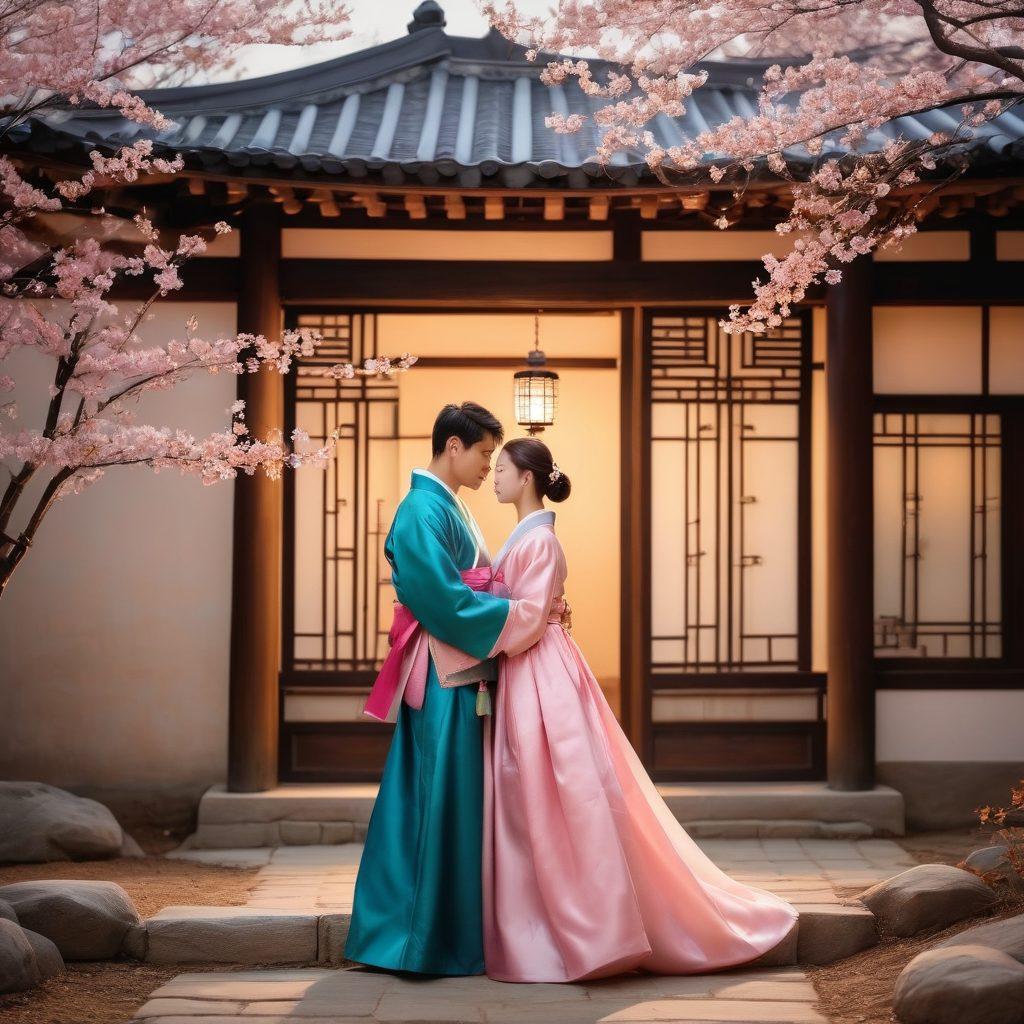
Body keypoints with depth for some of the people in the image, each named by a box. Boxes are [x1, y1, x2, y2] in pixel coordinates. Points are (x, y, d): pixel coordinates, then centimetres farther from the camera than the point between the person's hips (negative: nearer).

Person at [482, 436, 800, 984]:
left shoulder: (539, 539, -13)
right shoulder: (522, 536, 16)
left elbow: (528, 616, -19)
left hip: (541, 677, -10)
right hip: (523, 677, 10)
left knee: (561, 798, -7)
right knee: (529, 805, 10)